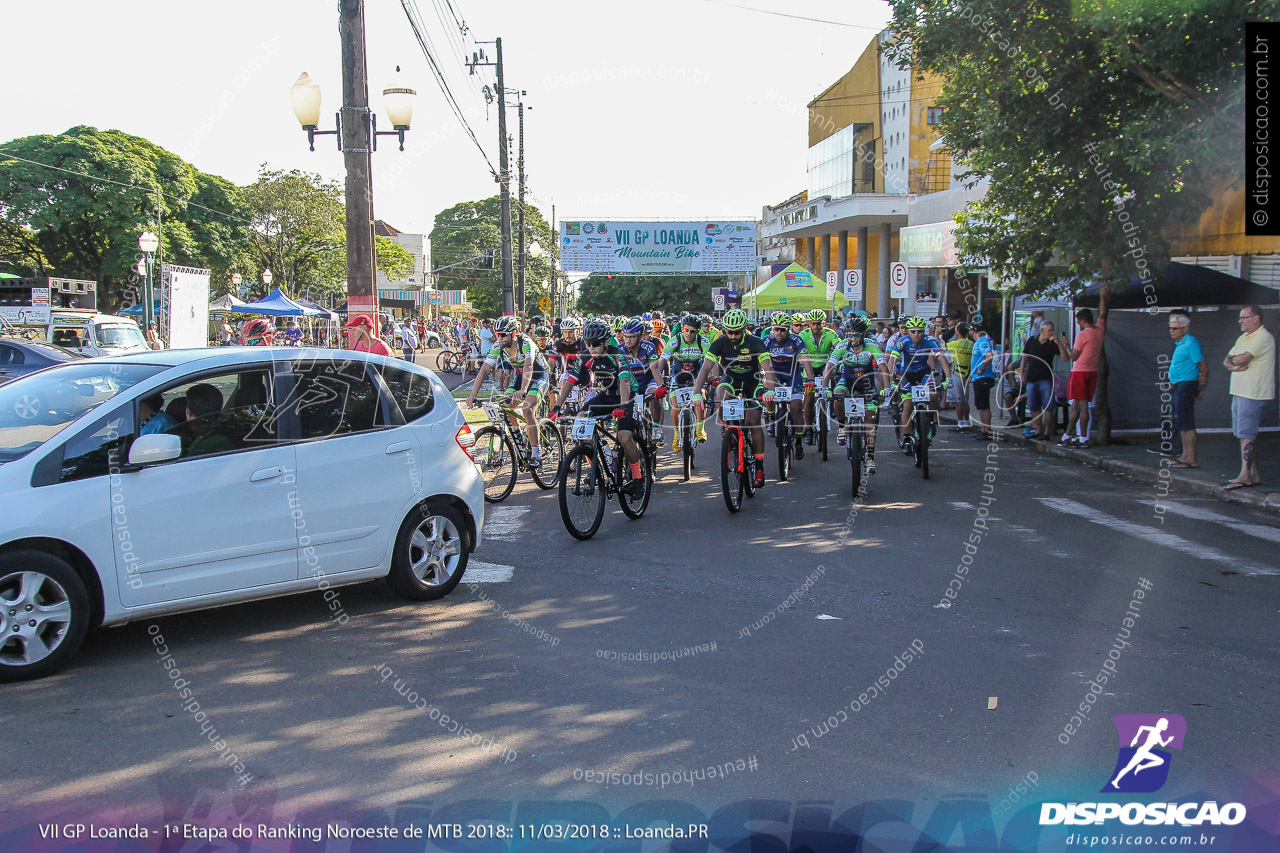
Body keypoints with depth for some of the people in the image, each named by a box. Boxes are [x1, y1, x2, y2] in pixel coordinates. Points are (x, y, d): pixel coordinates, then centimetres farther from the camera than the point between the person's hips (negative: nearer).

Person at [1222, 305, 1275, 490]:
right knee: (1248, 434, 11)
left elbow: (1242, 359, -21)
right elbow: (1227, 360, 14)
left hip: (1253, 394, -9)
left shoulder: (1264, 337, -11)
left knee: (1246, 434, -12)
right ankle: (1254, 473, 16)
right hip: (1239, 392, 9)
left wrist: (1235, 359, 1)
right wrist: (1233, 365, -8)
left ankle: (1245, 476, -13)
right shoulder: (1243, 338, 19)